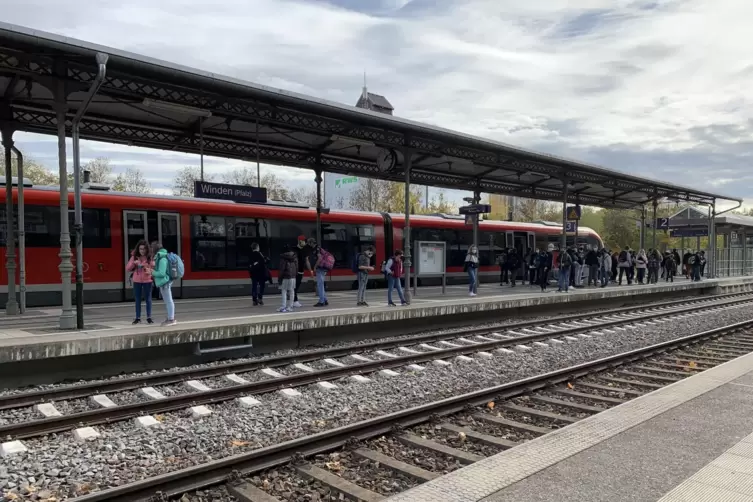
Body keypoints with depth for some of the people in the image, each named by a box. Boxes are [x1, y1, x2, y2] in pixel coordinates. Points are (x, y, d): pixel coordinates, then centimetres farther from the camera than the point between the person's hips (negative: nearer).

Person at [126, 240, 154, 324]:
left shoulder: (150, 257, -5)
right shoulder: (134, 257, 0)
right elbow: (127, 268, 1)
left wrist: (150, 271, -23)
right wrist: (133, 263, -16)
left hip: (147, 281, -2)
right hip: (137, 281, 2)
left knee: (148, 299, 5)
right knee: (137, 300, 8)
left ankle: (149, 317, 13)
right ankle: (138, 318, 15)